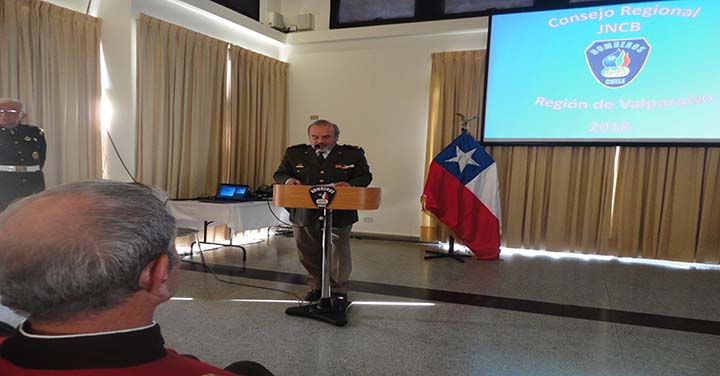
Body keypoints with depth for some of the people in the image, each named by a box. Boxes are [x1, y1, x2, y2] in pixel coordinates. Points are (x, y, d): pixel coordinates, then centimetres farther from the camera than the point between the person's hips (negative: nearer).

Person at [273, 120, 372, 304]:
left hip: (339, 214, -2)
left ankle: (339, 290, 26)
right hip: (304, 213, 2)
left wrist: (350, 184, -19)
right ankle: (315, 287, 35)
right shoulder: (294, 153, 3)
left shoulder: (353, 154, -2)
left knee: (338, 253, 6)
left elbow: (365, 176, 2)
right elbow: (279, 174, 9)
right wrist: (288, 180, -14)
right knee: (308, 254, 14)